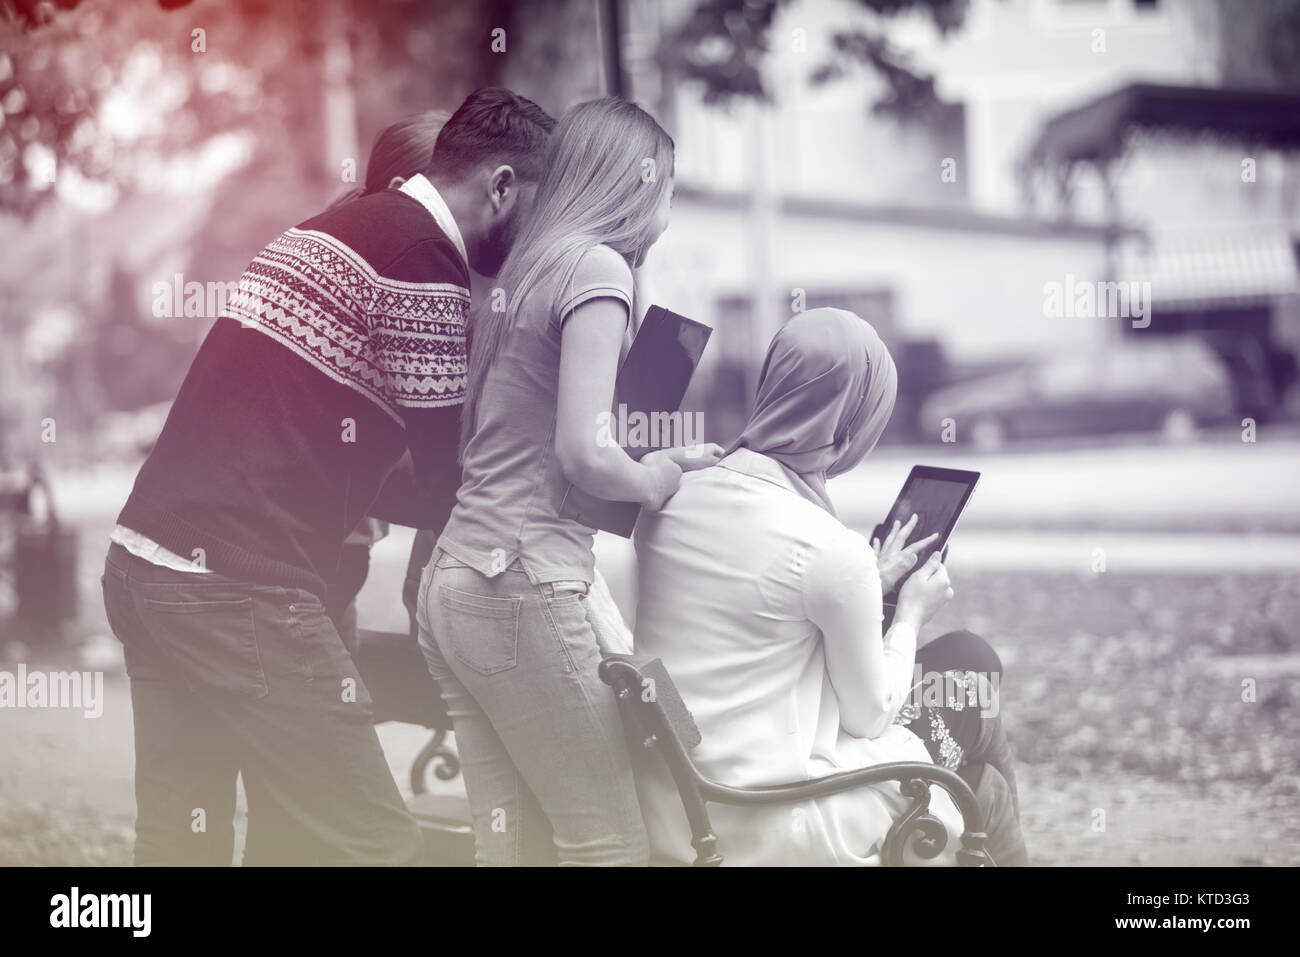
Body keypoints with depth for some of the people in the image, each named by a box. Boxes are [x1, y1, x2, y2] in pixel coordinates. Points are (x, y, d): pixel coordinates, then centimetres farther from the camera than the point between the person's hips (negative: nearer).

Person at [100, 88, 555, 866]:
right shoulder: (423, 264, -9)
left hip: (145, 559, 10)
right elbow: (443, 489, -4)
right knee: (369, 845, -4)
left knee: (182, 839, 13)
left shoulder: (339, 227, 19)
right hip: (239, 587, -10)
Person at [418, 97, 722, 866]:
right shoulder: (597, 265, -7)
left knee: (512, 842, 9)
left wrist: (652, 463, 16)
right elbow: (581, 455, -17)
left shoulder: (525, 268, 17)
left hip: (451, 578, 9)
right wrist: (657, 482, 2)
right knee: (610, 846, -3)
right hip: (522, 582, -9)